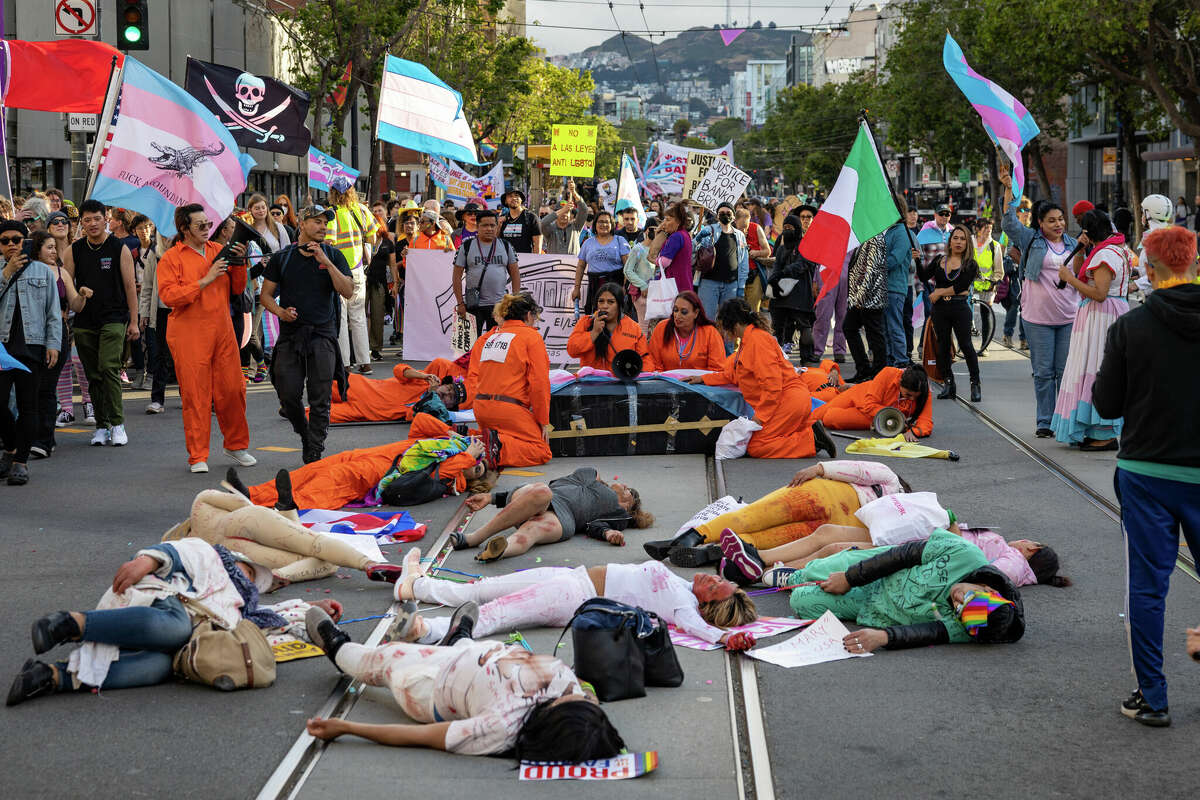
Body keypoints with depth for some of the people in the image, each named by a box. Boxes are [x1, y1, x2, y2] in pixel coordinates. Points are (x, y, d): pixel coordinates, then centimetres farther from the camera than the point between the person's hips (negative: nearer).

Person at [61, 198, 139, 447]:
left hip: (113, 319, -4)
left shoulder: (119, 249, 0)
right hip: (84, 322, 4)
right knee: (93, 376, 6)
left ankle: (117, 424, -12)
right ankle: (101, 426, 13)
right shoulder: (74, 251, 7)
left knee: (109, 368, -16)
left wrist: (134, 322, -1)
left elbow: (129, 287, 2)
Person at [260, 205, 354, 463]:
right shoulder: (281, 258, 7)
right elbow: (266, 294, 9)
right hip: (290, 335, 1)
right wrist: (280, 311, -11)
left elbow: (347, 291, -6)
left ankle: (313, 455, 3)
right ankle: (304, 432, 26)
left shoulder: (333, 256, 6)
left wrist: (326, 262, -14)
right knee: (288, 395, -3)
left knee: (320, 400, -4)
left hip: (323, 335, -1)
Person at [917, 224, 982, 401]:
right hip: (940, 310, 3)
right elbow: (924, 277, 2)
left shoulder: (970, 265, -1)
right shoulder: (939, 260, 10)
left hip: (960, 309, -3)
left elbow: (960, 287, -11)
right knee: (943, 346, 6)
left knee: (966, 345, -5)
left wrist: (940, 292, -10)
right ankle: (947, 385, 14)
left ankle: (975, 384, 4)